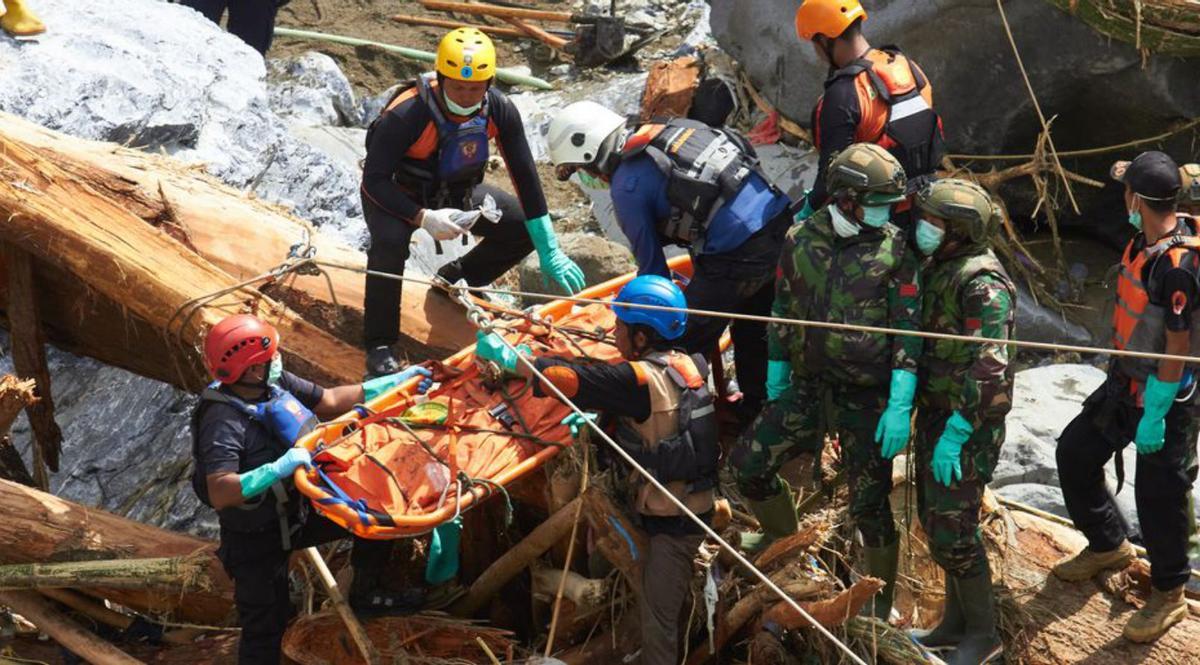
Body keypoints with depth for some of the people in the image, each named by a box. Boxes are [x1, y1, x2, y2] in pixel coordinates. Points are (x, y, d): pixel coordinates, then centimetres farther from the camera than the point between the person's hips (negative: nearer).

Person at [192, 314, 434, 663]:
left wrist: (395, 382, 4)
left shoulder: (275, 383, -10)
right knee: (265, 628, -1)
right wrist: (282, 467, -43)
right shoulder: (223, 422, -33)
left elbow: (330, 401, 4)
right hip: (257, 539, -8)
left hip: (298, 509, 8)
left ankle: (365, 595, 32)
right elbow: (220, 494, -41)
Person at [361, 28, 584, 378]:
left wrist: (550, 252, -15)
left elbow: (526, 177, -14)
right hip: (397, 194, -5)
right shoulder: (406, 115, -34)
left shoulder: (499, 110, -21)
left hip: (457, 192, 5)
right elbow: (374, 180, -28)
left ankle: (456, 280, 17)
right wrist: (423, 218, -42)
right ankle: (379, 343, -17)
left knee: (526, 228, -6)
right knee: (390, 241, -36)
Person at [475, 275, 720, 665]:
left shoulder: (641, 379, -22)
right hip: (694, 504, 8)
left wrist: (506, 356, -13)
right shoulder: (687, 365, 0)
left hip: (672, 520, -8)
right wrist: (596, 414, 7)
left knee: (657, 616, 1)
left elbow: (571, 377, -22)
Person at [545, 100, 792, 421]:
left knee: (686, 342, 5)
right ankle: (756, 409, 41)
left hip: (739, 256, -9)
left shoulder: (627, 186, -8)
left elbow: (651, 262, -1)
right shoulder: (664, 130, 14)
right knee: (753, 330, 27)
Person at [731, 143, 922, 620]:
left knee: (870, 505, 1)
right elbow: (783, 311, 10)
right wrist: (776, 380, 15)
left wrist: (900, 407, -18)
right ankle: (781, 532, 33)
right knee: (748, 463, 4)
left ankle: (882, 601, 22)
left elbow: (908, 330, -11)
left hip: (866, 397, -4)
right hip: (807, 385, 4)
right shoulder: (801, 240, -1)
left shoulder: (894, 250, -10)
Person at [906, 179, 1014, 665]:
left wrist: (955, 433, -29)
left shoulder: (982, 284, -22)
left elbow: (990, 370, -28)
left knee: (951, 530, -6)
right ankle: (957, 621, 30)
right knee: (934, 519, 16)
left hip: (969, 423, -9)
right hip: (935, 412, 9)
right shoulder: (938, 268, 7)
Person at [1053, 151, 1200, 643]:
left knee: (1158, 493, 3)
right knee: (1074, 452, 16)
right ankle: (1108, 546, 37)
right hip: (1126, 382, 9)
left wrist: (1154, 416, -19)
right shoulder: (1145, 241, -1)